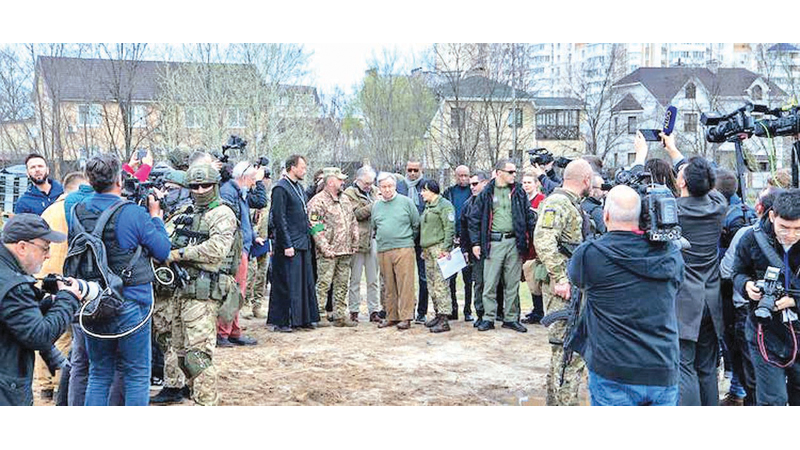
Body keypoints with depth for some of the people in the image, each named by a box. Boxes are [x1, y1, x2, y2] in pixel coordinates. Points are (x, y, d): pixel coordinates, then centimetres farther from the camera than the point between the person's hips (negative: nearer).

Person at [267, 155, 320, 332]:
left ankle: (302, 318, 19)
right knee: (287, 284, -4)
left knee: (305, 282, 11)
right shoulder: (281, 188, -12)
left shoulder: (299, 187, 16)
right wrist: (287, 245, -18)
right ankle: (281, 321, 4)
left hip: (303, 244, 9)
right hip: (289, 246, -9)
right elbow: (279, 218, -16)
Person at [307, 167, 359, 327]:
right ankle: (321, 316, 3)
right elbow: (315, 228, -13)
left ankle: (340, 315, 17)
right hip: (328, 254, -7)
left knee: (342, 285, 10)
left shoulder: (345, 199, 17)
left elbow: (353, 222, 22)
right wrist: (325, 248, -17)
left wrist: (354, 243, 14)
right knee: (323, 284, -3)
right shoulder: (318, 201, -8)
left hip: (346, 252, 7)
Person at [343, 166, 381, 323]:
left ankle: (374, 310, 11)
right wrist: (373, 206, -17)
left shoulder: (373, 192, 18)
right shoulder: (350, 193, 0)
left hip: (373, 239, 6)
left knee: (373, 279, 7)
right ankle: (353, 311, 7)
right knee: (355, 278, 0)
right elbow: (356, 214, -13)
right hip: (358, 239, -5)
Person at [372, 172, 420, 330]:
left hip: (403, 249, -4)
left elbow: (416, 225, 7)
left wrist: (408, 240, 7)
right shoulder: (376, 206, 14)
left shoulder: (406, 202, 2)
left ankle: (405, 317, -4)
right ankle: (391, 317, 15)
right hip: (383, 251, 4)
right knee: (388, 286, 7)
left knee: (405, 284, -7)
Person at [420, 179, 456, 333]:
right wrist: (423, 249, 21)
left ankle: (444, 319, -13)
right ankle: (438, 314, 18)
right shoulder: (428, 207, 21)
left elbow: (449, 228, -13)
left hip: (439, 248, -9)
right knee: (432, 284, 10)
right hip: (428, 250, 9)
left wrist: (445, 248, -20)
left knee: (440, 283, -12)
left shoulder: (444, 205, -6)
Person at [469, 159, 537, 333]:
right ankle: (489, 318, 8)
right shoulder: (487, 193, 4)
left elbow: (529, 216, 10)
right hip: (494, 242, -2)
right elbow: (475, 218, 5)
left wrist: (528, 240, 2)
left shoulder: (519, 192, 9)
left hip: (514, 242, 2)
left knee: (513, 283, 8)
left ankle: (511, 318, 17)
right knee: (490, 283, -1)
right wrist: (476, 242, -1)